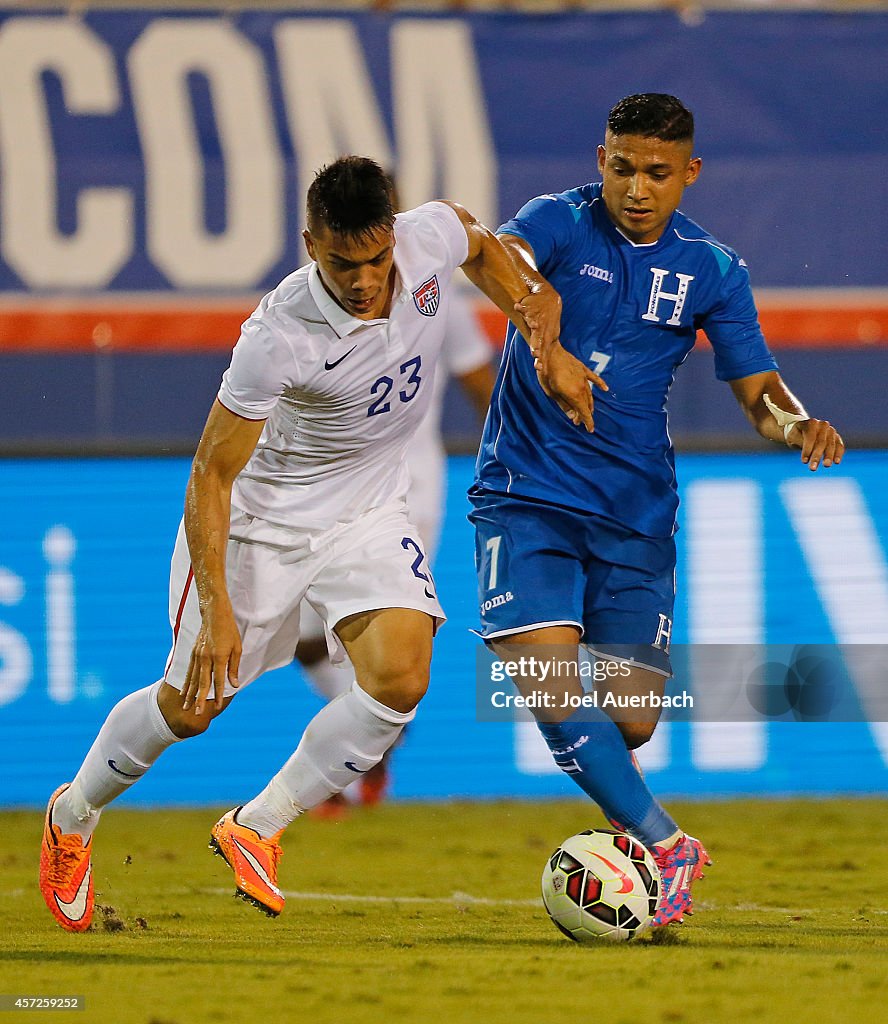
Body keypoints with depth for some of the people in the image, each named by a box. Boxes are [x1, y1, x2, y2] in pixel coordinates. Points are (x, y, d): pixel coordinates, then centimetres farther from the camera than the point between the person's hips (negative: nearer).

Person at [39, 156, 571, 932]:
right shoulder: (279, 337, -33)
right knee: (191, 705, 6)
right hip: (259, 516, -4)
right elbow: (212, 474, -26)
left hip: (368, 514, 4)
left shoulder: (431, 236, -20)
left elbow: (480, 246, 9)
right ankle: (73, 816, 35)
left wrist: (533, 311, -7)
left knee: (400, 679, -19)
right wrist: (215, 609, -33)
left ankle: (255, 828, -1)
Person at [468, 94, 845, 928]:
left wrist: (796, 424, -19)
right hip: (528, 492, -3)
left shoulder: (711, 271, 4)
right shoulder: (560, 222, -7)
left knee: (632, 722, -1)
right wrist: (543, 331, -51)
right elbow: (497, 257, -30)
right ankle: (663, 843, -16)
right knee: (549, 684, -21)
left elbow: (757, 389, 6)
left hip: (635, 514, 3)